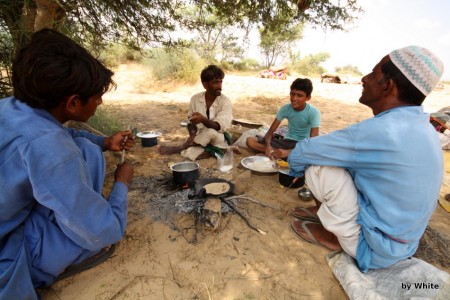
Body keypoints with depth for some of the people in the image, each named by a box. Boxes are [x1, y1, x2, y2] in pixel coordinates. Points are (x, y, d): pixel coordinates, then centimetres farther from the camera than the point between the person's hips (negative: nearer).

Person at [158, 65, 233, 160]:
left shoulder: (225, 102, -14)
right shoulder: (195, 98, -5)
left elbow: (219, 127, -25)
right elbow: (191, 121, 2)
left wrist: (203, 119, -45)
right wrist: (192, 136, -20)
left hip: (219, 140, -1)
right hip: (201, 140, 1)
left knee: (211, 132, -36)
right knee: (188, 153, -31)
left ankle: (178, 148, -17)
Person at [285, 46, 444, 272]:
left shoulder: (380, 131, -31)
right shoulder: (418, 126, -2)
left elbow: (301, 153, -23)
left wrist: (296, 168, -1)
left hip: (375, 246, -8)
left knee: (318, 166, -19)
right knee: (342, 160, 9)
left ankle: (333, 236, 3)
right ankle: (323, 210, 21)